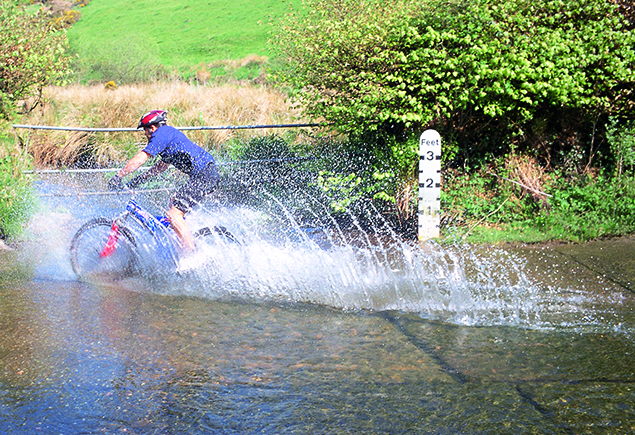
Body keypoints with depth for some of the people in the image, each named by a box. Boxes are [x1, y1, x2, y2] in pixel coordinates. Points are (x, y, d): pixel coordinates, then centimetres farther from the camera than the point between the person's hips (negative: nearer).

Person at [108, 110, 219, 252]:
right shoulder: (169, 133, 25)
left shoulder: (161, 134, -5)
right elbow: (162, 165, 34)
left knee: (173, 214, -12)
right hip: (209, 172, 11)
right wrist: (138, 180, 32)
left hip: (203, 175, -11)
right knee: (174, 201, 23)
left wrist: (118, 177, -2)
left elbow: (139, 159, -9)